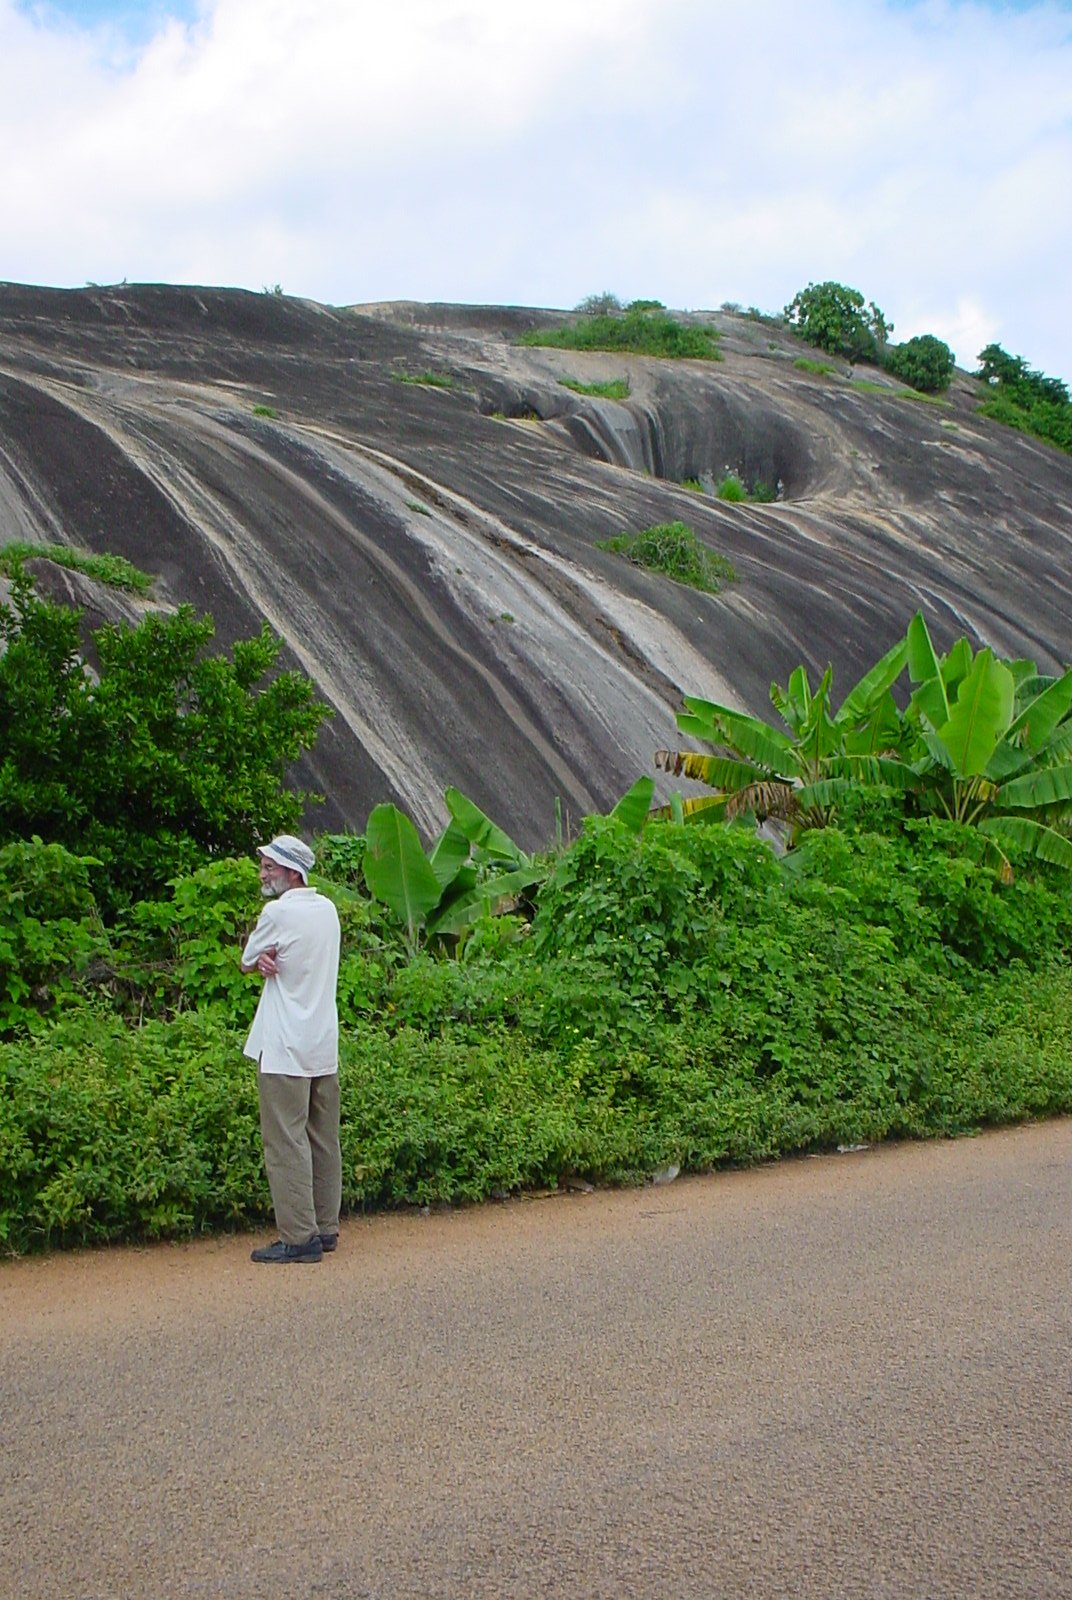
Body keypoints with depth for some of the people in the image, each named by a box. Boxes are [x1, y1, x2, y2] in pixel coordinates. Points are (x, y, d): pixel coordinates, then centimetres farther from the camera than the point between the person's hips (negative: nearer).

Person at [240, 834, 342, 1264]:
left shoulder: (278, 912, -13)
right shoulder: (327, 909, 11)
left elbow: (246, 963, -1)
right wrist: (271, 959, -6)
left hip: (285, 1048, -8)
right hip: (324, 1046, 8)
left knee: (286, 1142, -4)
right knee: (323, 1140, 12)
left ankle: (298, 1237, -4)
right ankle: (325, 1228, 18)